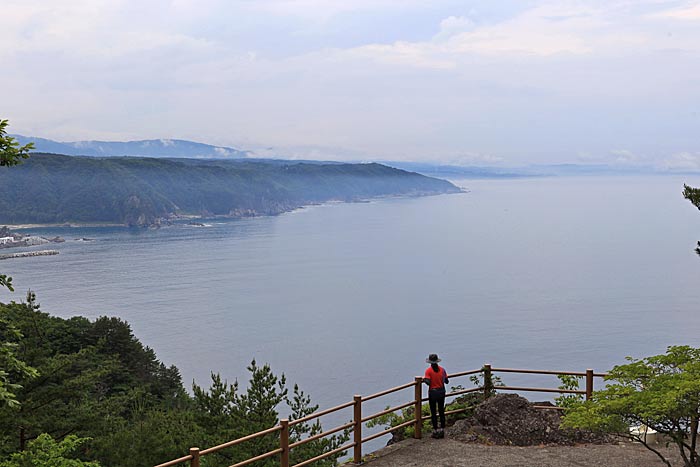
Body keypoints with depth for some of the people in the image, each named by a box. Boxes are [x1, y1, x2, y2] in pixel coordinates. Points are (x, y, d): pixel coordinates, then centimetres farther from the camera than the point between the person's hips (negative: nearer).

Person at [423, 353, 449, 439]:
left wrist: (424, 379, -1)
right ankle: (442, 430, 15)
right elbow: (446, 381, 3)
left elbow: (428, 382, -21)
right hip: (441, 392, 4)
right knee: (441, 411, 12)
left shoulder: (428, 370, -12)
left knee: (433, 412, 5)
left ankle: (435, 431, 7)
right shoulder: (442, 369, -1)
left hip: (433, 392, -4)